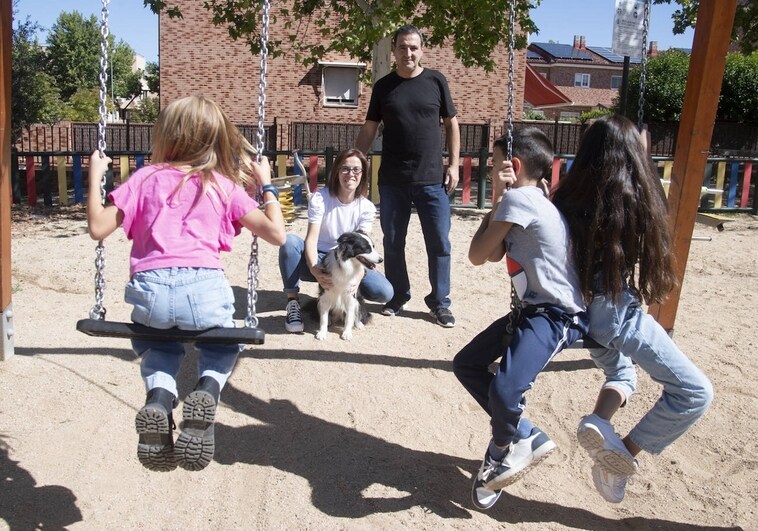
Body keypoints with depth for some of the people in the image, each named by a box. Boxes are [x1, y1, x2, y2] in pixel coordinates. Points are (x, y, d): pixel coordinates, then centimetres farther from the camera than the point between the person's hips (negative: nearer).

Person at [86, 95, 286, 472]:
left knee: (157, 344, 35)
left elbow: (98, 228, 13)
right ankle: (207, 390, -2)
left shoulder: (145, 178, 13)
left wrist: (94, 177, 25)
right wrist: (266, 185, 23)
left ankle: (158, 400, 3)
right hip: (206, 292, -1)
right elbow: (276, 234, 10)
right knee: (224, 344, 32)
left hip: (150, 292, 1)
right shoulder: (225, 186, 12)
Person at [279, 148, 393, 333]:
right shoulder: (320, 198, -14)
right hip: (317, 260, -1)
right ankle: (293, 302, -19)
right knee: (289, 241, -33)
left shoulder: (366, 208, -7)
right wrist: (315, 271, -41)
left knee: (384, 292, -22)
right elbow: (311, 239, -23)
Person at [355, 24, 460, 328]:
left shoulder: (436, 81, 3)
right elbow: (369, 130, 9)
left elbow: (451, 124, 7)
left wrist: (453, 164, 0)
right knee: (393, 243, 8)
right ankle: (398, 296, 25)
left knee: (439, 243, 2)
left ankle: (439, 302, 16)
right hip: (392, 181, 1)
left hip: (432, 179, -1)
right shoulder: (383, 86, 6)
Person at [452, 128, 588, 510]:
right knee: (466, 365, 13)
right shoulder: (526, 200, 15)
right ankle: (525, 436, 22)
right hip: (529, 309, 11)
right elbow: (493, 255, 9)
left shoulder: (518, 198, -15)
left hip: (557, 316, -11)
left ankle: (502, 451, 7)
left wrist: (497, 199, -4)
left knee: (504, 391, -27)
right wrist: (498, 201, 6)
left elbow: (477, 255, -11)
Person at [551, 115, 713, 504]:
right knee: (694, 392, 6)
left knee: (621, 373, 32)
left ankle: (598, 422, 2)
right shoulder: (635, 197, -10)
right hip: (616, 310, -6)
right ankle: (623, 456, 1)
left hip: (579, 308, 6)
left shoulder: (567, 197, 0)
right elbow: (649, 260, 0)